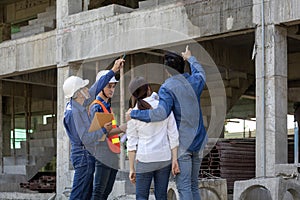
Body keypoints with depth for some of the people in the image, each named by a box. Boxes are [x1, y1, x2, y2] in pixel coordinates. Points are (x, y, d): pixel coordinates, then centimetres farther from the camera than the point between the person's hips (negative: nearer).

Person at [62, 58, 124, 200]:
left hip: (87, 156, 10)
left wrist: (113, 71, 20)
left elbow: (96, 88, 16)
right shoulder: (74, 112, -20)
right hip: (83, 156, -10)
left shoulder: (78, 105, 7)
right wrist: (103, 130, -10)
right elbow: (86, 139, -23)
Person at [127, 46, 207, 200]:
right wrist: (190, 58, 50)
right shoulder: (194, 81, 7)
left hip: (182, 143, -7)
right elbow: (200, 72, 32)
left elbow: (161, 113, -25)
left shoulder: (167, 88, -12)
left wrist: (133, 114, -16)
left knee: (183, 187, -5)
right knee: (194, 186, 13)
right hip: (198, 142, 7)